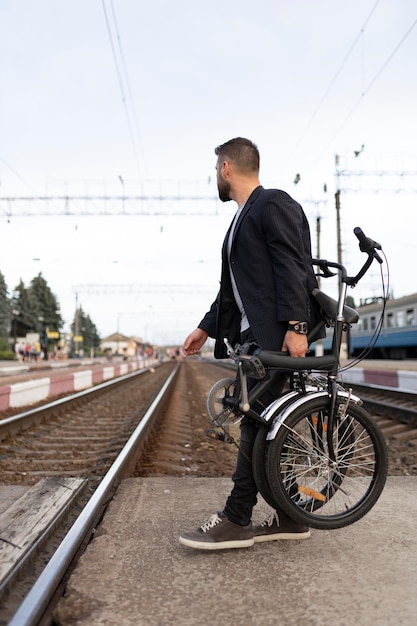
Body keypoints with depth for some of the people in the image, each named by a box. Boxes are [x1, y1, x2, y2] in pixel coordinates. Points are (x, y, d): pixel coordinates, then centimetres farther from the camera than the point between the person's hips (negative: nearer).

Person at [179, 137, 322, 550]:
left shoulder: (274, 204, -4)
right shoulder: (242, 218, 24)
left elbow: (293, 266, -16)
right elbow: (232, 285, 24)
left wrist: (295, 326, -24)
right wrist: (206, 328, 21)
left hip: (277, 334, -10)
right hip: (253, 335, 10)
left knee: (258, 423, -7)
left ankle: (236, 520, 2)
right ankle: (289, 516, 18)